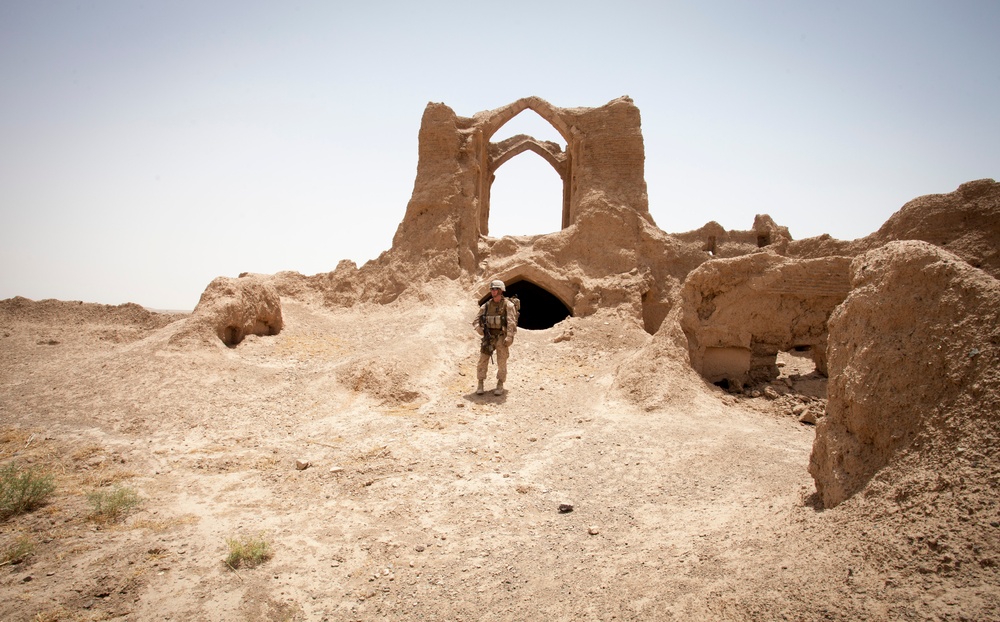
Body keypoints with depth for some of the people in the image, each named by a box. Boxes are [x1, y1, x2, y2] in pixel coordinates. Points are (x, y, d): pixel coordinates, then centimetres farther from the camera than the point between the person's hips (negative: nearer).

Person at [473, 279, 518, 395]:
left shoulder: (508, 305, -7)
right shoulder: (486, 305, 8)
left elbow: (511, 322, -15)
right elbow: (476, 319, 12)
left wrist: (509, 337, -24)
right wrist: (478, 328, -9)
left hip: (501, 337, -4)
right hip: (488, 337, 4)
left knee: (502, 363, 2)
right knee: (482, 361, 0)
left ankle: (500, 385, 16)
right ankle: (480, 385, 9)